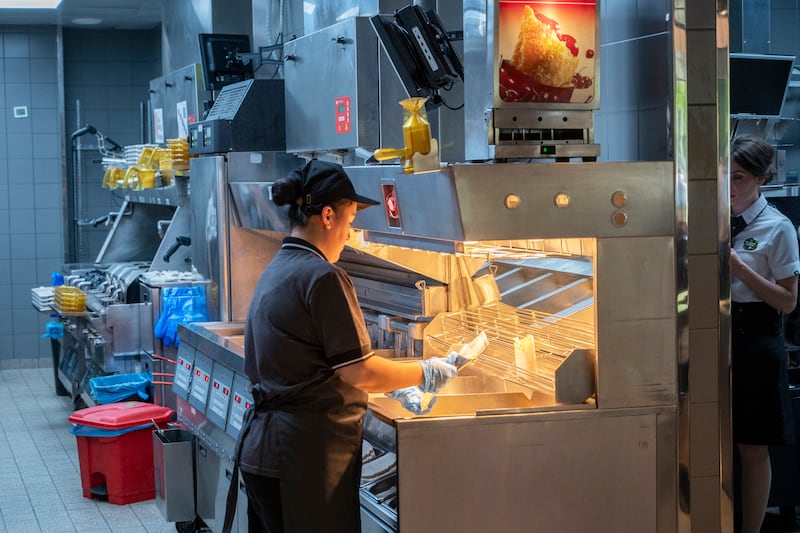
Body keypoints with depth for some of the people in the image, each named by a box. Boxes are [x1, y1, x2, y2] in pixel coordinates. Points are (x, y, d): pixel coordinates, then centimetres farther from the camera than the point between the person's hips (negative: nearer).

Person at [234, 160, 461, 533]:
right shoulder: (322, 277, -16)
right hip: (306, 457, -9)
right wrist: (425, 373, -1)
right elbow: (359, 372, -16)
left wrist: (394, 386, 21)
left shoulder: (276, 270, 13)